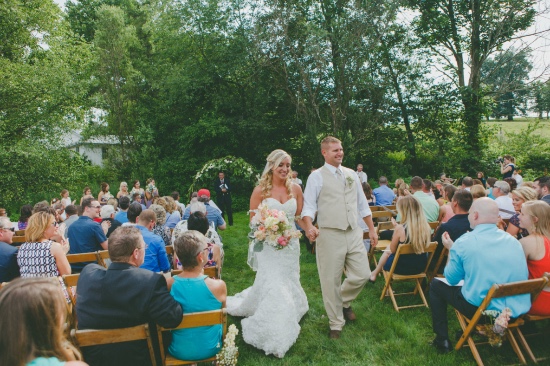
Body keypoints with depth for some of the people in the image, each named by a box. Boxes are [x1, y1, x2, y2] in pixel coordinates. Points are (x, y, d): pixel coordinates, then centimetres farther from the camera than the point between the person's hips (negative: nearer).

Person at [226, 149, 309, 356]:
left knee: (288, 283, 15)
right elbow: (253, 219, -5)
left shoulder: (295, 189, 0)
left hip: (291, 244, 4)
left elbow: (300, 216, 6)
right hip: (269, 245, -4)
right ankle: (274, 340, 13)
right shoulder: (261, 190, -9)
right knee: (273, 286, -4)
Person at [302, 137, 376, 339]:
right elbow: (309, 205, -10)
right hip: (330, 235, -5)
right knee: (331, 281, 4)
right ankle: (336, 324, 25)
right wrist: (309, 226, -28)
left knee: (362, 275, 7)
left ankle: (344, 301, 38)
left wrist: (372, 229, 15)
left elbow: (362, 205, 17)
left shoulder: (351, 175, 13)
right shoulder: (317, 176, -3)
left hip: (354, 233, 5)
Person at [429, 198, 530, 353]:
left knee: (436, 284, 15)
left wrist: (451, 249, 11)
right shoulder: (514, 241, 1)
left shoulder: (464, 242, -14)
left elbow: (452, 279, -2)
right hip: (518, 311, 6)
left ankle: (442, 340, 17)